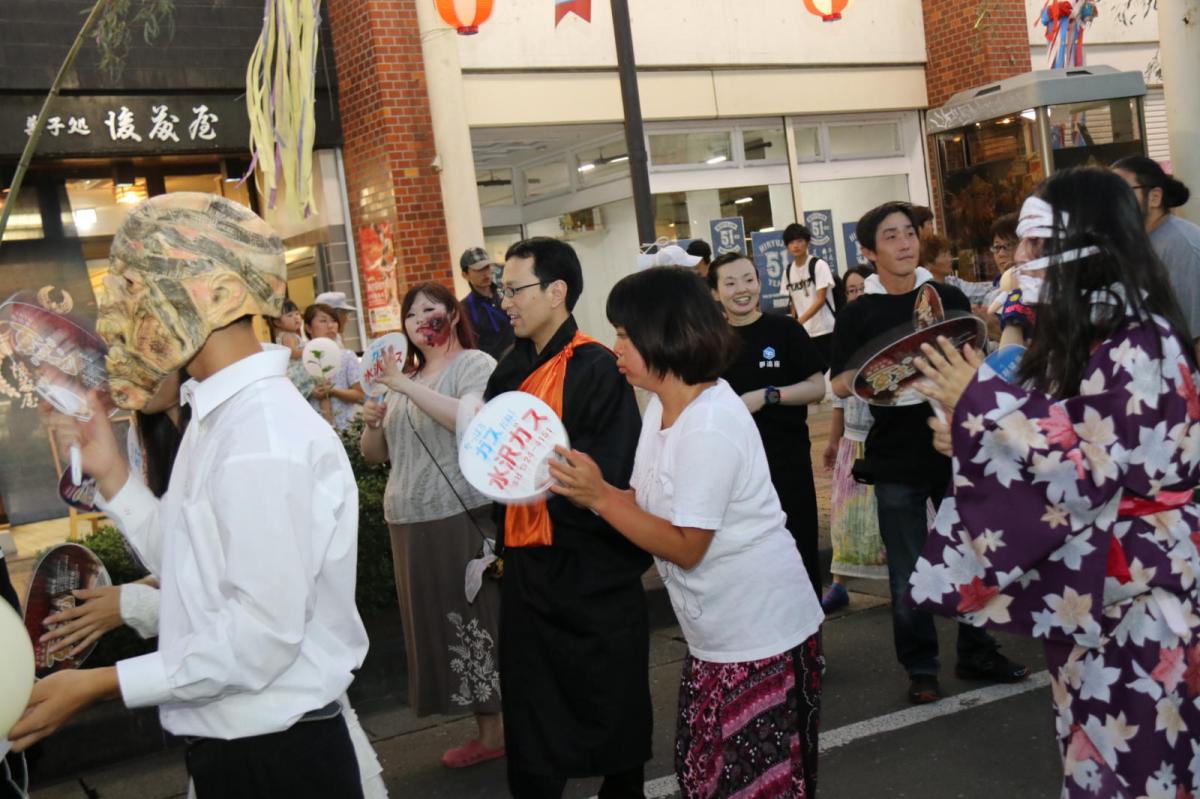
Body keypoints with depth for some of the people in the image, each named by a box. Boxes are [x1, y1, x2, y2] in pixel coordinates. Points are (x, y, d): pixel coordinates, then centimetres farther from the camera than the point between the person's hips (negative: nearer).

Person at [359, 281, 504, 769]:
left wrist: (406, 386, -26)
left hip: (466, 517, -7)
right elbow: (374, 455, 20)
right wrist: (372, 424, -1)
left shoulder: (475, 364, -4)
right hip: (410, 523, 7)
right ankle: (489, 732, 21)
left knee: (484, 621, -2)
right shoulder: (405, 378, 17)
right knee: (443, 626, 10)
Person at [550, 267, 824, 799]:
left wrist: (597, 497, -23)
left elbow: (685, 547, -22)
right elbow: (647, 506, 6)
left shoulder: (710, 428, -25)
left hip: (759, 633, -9)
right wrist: (579, 485, -7)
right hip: (717, 632, 9)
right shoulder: (662, 407, 5)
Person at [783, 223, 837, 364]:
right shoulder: (789, 270, 8)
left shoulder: (819, 265, -8)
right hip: (803, 332, 5)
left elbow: (821, 300, -15)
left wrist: (800, 320, -24)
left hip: (826, 330, -5)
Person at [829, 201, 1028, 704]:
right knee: (908, 573, 5)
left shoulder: (949, 297, 6)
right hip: (896, 459, -2)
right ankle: (920, 668, 18)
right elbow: (840, 385, -4)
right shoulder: (857, 314, 0)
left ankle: (977, 653, 27)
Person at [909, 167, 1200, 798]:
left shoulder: (1138, 345, -20)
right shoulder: (1091, 336, 9)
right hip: (1090, 581, 9)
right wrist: (972, 437, 3)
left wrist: (979, 404, -23)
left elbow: (1084, 469, -24)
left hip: (1131, 585, -9)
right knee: (1099, 736, 18)